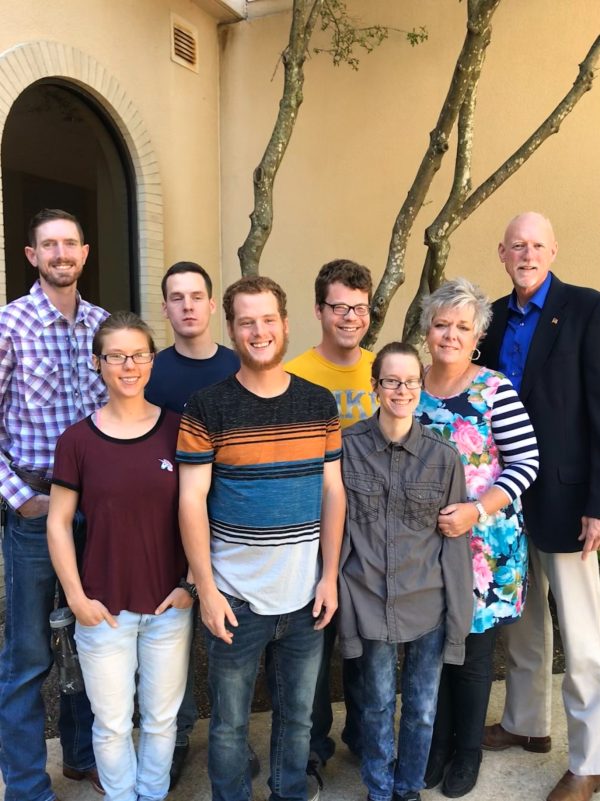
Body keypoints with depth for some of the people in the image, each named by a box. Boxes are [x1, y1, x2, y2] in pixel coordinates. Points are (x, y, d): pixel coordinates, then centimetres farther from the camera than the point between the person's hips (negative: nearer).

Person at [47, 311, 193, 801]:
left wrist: (193, 582, -3)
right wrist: (77, 597, -6)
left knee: (162, 719, 16)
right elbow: (58, 523, -2)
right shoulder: (77, 439, -6)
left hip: (170, 606, 1)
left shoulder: (177, 429, -4)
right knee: (112, 724, 14)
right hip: (104, 609, 0)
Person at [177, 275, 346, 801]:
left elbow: (333, 491, 4)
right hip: (235, 596, -2)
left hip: (307, 595, 3)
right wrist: (207, 589, -10)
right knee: (229, 722, 13)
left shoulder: (320, 404, 1)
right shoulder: (207, 407, -8)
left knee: (298, 715, 18)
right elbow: (192, 500, -8)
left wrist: (329, 576, 0)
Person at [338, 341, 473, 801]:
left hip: (428, 602, 1)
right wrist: (341, 596, -2)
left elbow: (455, 540, -2)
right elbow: (337, 526, -1)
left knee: (423, 709, 14)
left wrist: (457, 615, -2)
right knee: (378, 705, 15)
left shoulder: (443, 456, -6)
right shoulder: (348, 447, -7)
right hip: (370, 600, 0)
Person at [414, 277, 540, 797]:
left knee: (473, 651, 11)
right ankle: (437, 741, 36)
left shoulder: (495, 390, -11)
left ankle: (468, 749, 33)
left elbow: (525, 463, -12)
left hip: (484, 544, -3)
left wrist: (477, 510, -22)